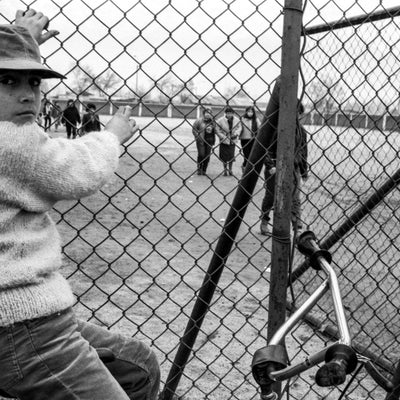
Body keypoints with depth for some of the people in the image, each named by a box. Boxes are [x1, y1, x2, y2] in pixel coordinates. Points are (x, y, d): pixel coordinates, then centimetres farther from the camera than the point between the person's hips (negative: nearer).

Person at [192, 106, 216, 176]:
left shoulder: (213, 121, 8)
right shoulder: (199, 121, -3)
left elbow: (215, 131, 18)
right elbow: (193, 129, 0)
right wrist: (197, 137, -9)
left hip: (209, 141, 4)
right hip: (201, 140, -4)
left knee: (207, 156, 4)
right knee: (201, 155, -8)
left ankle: (204, 170, 14)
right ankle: (199, 169, 9)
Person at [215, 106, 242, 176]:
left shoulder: (237, 120, -4)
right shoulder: (220, 121, -12)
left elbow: (239, 127, 10)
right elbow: (218, 131, -8)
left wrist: (236, 133, -10)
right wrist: (225, 138, -16)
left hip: (232, 141, 2)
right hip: (224, 141, -2)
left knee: (231, 156, 2)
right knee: (224, 157, 3)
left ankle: (230, 169, 20)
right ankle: (225, 170, 20)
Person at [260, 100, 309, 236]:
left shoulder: (301, 130, 6)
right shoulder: (278, 127, -9)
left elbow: (303, 152, 15)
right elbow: (268, 147, -9)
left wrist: (304, 171, 14)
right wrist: (270, 165, -18)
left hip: (293, 168, 3)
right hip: (276, 167, -3)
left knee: (295, 199, -4)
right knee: (270, 196, 10)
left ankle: (298, 229, -3)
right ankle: (264, 222, 29)